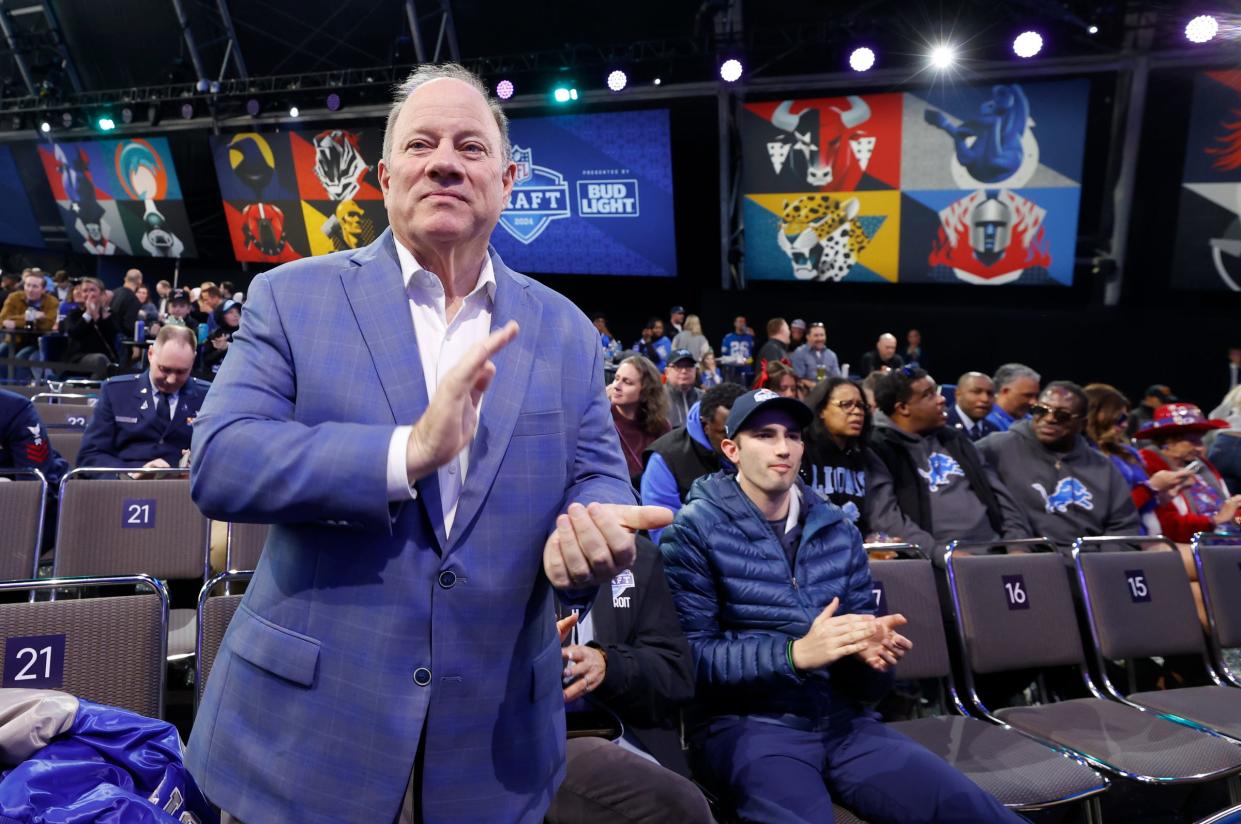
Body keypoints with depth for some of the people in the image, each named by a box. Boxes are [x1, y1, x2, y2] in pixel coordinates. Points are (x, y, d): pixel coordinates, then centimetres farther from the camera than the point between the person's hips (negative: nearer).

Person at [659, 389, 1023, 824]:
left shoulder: (838, 530, 11)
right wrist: (796, 653, -21)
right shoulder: (696, 530, -3)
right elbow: (690, 656, -10)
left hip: (842, 718, 5)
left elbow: (867, 682, 13)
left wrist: (872, 650, -12)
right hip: (746, 724, -4)